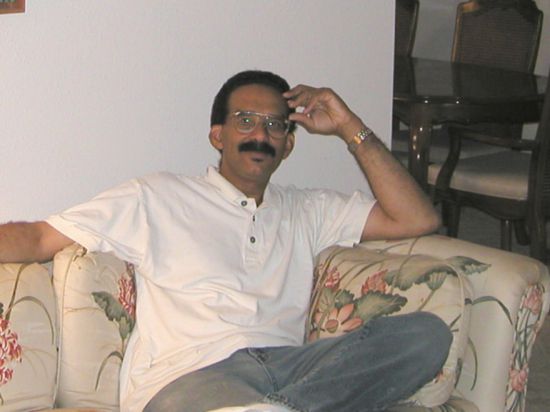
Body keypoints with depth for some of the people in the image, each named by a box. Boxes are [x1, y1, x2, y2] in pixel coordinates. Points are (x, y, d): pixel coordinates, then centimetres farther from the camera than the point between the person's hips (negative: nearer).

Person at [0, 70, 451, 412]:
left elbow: (417, 220, 21)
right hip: (187, 374, -6)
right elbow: (41, 237, 13)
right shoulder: (158, 198, 18)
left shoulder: (306, 210, 29)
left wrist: (352, 130, 18)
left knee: (427, 331, -23)